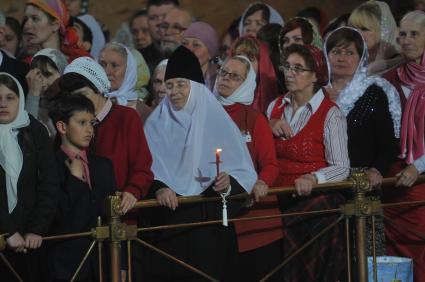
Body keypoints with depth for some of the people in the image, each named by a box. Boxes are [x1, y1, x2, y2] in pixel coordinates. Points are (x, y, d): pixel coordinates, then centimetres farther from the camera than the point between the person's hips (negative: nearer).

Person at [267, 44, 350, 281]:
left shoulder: (331, 115, -2)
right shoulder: (275, 108, 13)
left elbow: (341, 168, -11)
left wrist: (313, 178, -26)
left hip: (315, 198, -4)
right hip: (279, 199, 4)